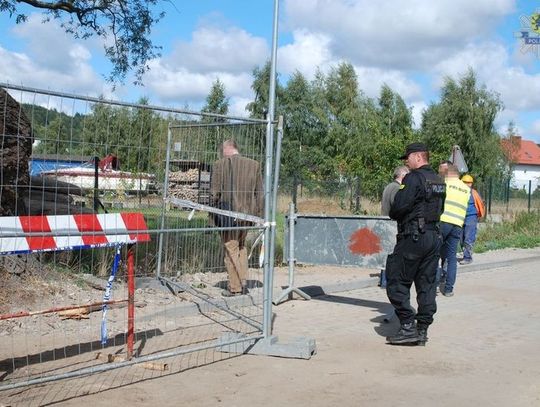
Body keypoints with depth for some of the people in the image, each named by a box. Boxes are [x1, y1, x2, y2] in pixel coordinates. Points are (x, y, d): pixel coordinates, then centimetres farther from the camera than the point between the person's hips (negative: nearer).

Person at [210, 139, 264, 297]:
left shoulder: (219, 165, -9)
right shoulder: (254, 164, 3)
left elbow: (215, 193, -8)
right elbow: (260, 193, 4)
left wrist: (213, 215, 2)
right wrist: (258, 214, 11)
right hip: (247, 213, 5)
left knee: (230, 249, 6)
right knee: (241, 246, 22)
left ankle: (235, 287, 10)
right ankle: (242, 282, 21)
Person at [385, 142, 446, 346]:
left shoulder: (413, 178, -13)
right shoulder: (438, 180, 14)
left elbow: (398, 208, -17)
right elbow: (439, 209, 17)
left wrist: (393, 214, 3)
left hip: (413, 237, -8)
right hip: (434, 236, 8)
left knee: (396, 282, 0)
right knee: (427, 285, 9)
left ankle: (408, 327, -3)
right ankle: (422, 330, 13)